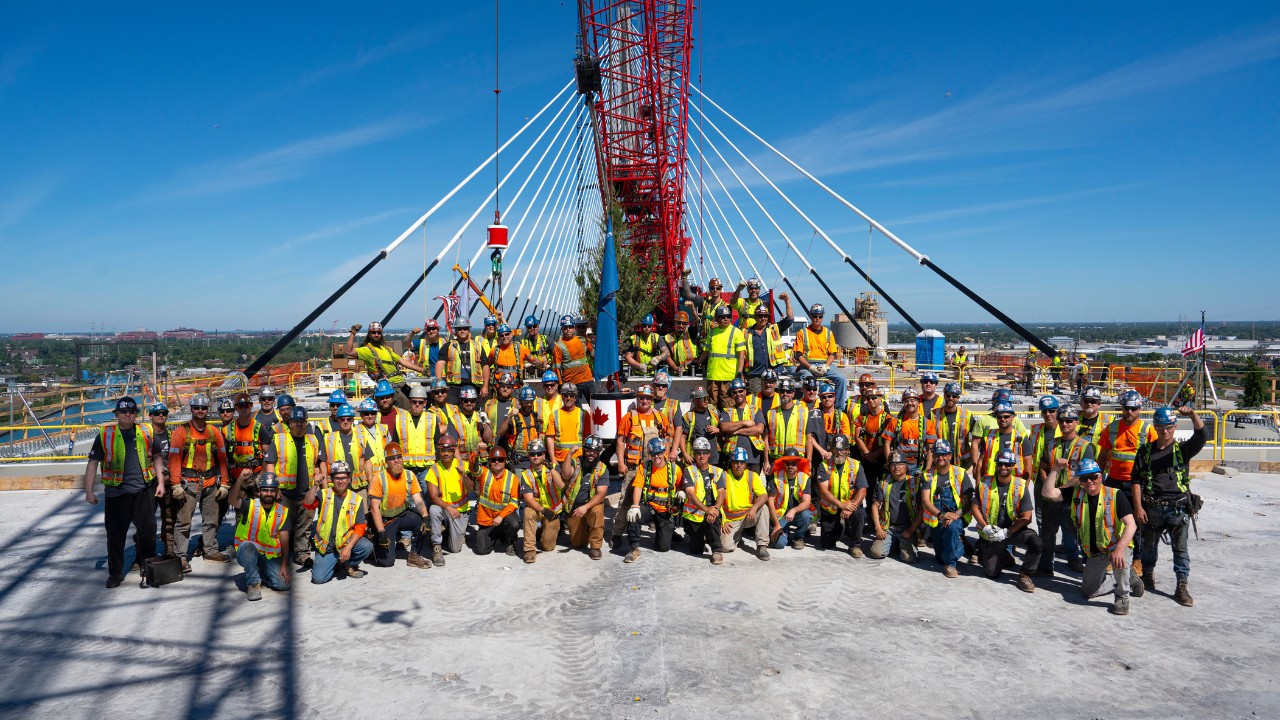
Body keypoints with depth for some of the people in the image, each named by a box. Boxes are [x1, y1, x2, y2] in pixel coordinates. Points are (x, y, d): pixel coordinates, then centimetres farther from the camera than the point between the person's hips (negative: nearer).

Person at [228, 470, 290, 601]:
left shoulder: (283, 512, 1)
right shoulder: (250, 506, -5)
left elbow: (284, 540, -2)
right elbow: (232, 500, -28)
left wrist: (284, 565, -9)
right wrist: (240, 480, -45)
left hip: (270, 557, 3)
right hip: (247, 553, -3)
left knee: (283, 584, -16)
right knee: (248, 546, -38)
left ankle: (258, 575, 16)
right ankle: (253, 583, -18)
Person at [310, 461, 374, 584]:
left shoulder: (357, 499, -3)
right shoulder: (323, 495, -2)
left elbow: (360, 528, -6)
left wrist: (348, 547, -18)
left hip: (347, 541, 0)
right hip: (325, 546, 0)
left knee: (367, 547, -27)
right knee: (318, 579, -15)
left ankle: (347, 565, 4)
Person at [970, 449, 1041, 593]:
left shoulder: (1021, 486, -9)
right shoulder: (984, 483, -4)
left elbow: (1026, 517, -11)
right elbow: (974, 507, 0)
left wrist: (1006, 532, -19)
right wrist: (985, 527, -14)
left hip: (1014, 530, -1)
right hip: (991, 535, 1)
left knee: (1036, 542, -32)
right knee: (992, 573, 0)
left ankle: (1024, 575, -8)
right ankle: (1003, 556, 36)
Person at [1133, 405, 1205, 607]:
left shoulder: (1183, 449, 4)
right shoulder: (1146, 451, 6)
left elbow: (1200, 435, -17)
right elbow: (1136, 480, 3)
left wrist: (1193, 415, -35)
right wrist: (1138, 507, -5)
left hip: (1178, 508, -1)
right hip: (1152, 507, 1)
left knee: (1180, 548, -1)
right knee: (1149, 546, 13)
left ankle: (1182, 587, 6)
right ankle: (1148, 578, 31)